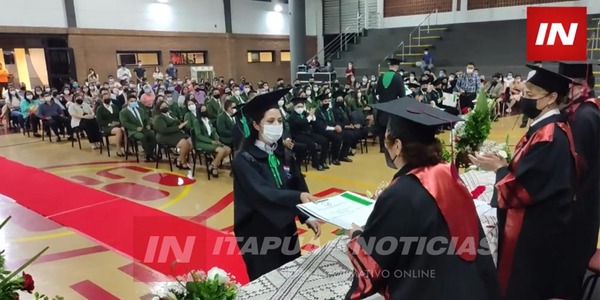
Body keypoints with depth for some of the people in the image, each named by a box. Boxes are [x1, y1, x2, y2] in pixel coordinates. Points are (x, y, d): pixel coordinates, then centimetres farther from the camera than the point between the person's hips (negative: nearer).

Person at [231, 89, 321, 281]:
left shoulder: (284, 154, 3)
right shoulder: (244, 160, -16)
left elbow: (299, 186, 2)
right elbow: (262, 193, -30)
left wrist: (307, 216, -11)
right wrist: (298, 197, -42)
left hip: (286, 230, 6)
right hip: (257, 235, -6)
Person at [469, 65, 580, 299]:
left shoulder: (548, 137, -25)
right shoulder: (551, 129, 8)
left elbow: (519, 191, -26)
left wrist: (498, 168, -11)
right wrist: (505, 165, -3)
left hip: (536, 234, -10)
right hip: (542, 228, 10)